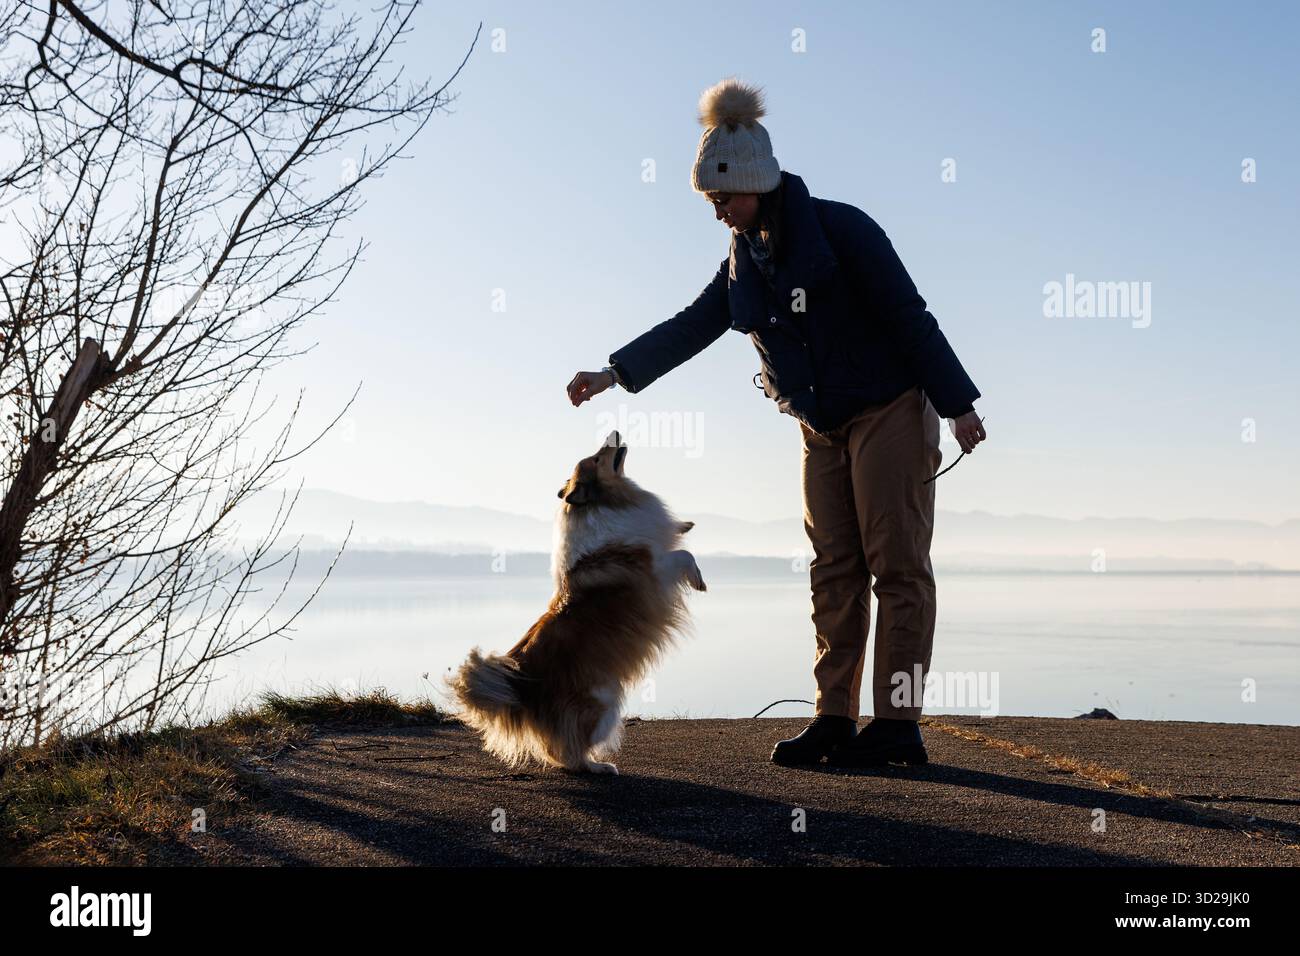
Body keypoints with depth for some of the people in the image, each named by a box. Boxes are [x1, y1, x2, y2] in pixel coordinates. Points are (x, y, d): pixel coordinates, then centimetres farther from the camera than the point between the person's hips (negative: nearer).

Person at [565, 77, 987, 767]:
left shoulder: (841, 230, -14)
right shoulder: (745, 258, 6)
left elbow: (910, 317, -14)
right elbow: (691, 326, 10)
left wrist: (957, 404, -13)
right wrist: (614, 373, 3)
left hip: (889, 412, -7)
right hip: (822, 427, 7)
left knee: (897, 565, -5)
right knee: (833, 569, 4)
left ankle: (896, 726, -3)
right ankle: (835, 719, 7)